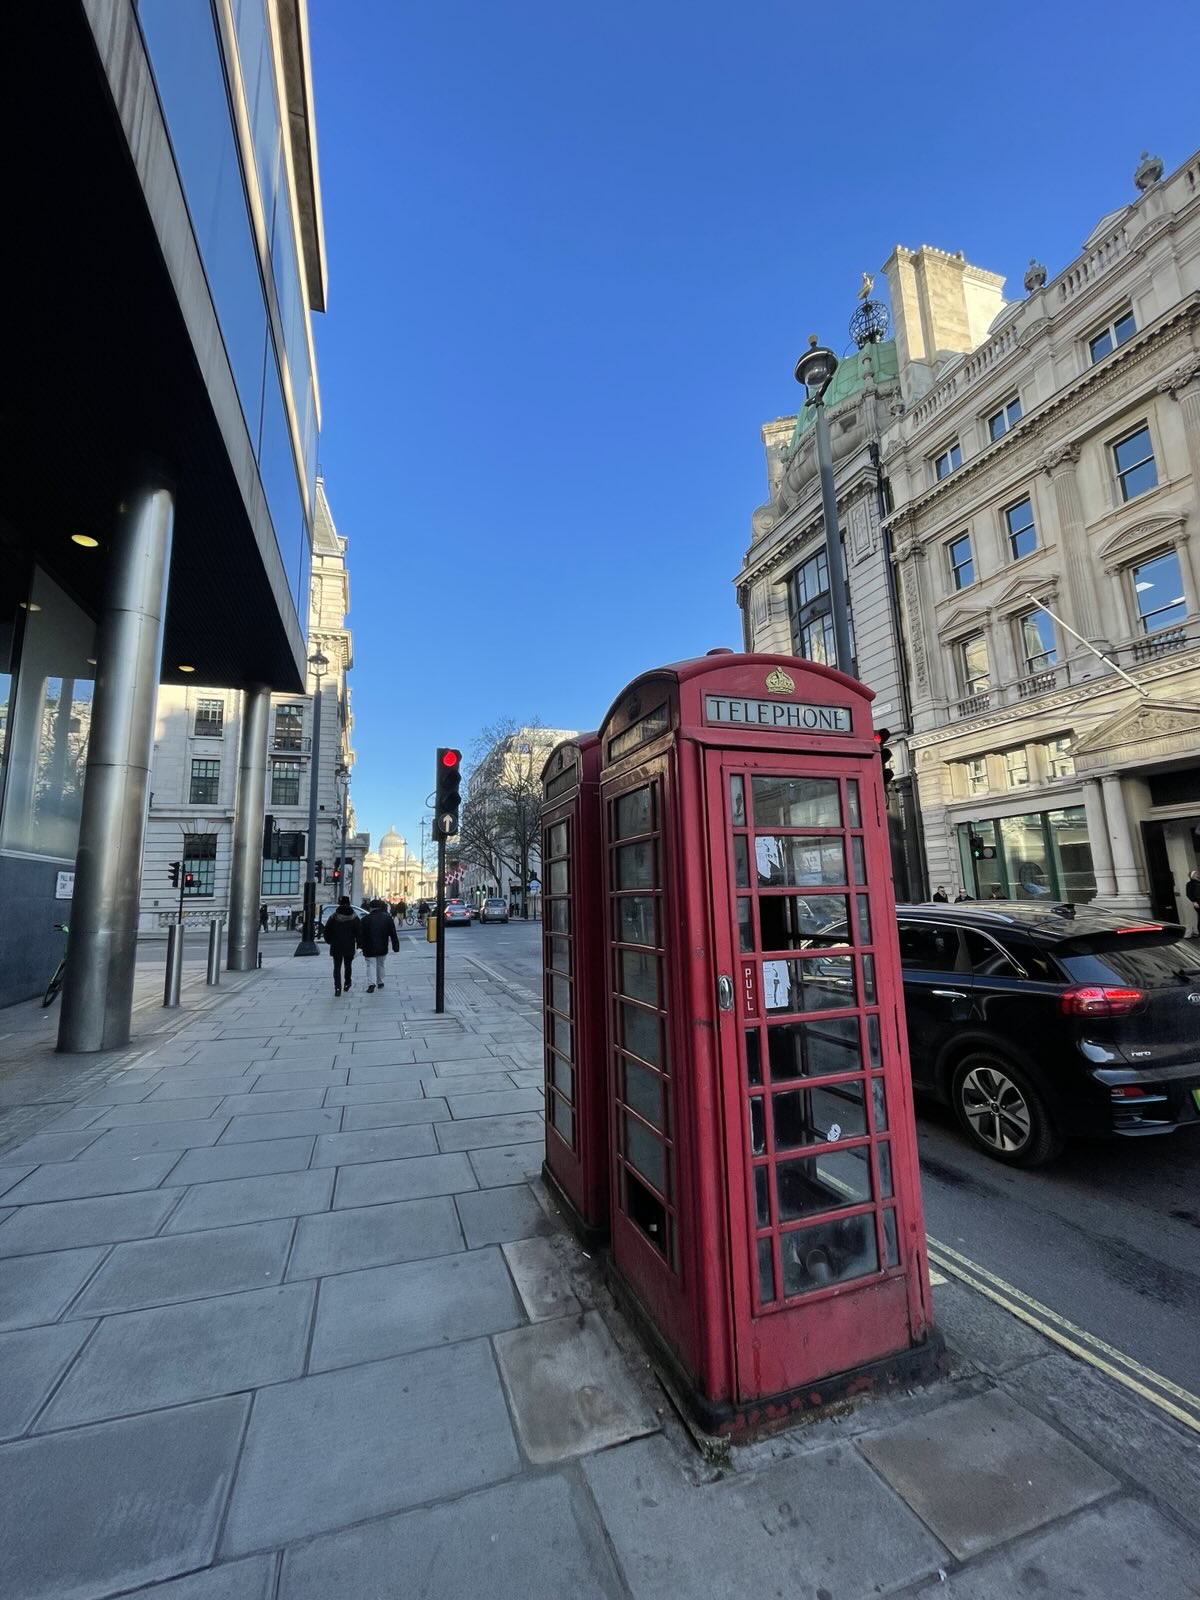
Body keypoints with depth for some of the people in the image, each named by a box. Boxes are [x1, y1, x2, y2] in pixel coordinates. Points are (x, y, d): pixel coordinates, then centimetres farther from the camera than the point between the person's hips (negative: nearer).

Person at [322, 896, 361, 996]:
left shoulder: (333, 918, -3)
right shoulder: (354, 918, -4)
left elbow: (326, 931, 2)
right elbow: (358, 933, -4)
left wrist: (329, 941, 17)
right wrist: (358, 945, 3)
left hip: (336, 947, 0)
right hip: (349, 947, 0)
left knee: (337, 967, 2)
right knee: (348, 966, 17)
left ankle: (337, 988, -9)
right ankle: (347, 984, 27)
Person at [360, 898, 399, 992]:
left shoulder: (365, 919, -6)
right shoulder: (387, 918, 1)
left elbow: (360, 934, -6)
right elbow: (393, 934, 2)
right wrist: (395, 945, 5)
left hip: (369, 948, -3)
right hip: (383, 948, 3)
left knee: (370, 965, 1)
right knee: (380, 964, 18)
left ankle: (371, 983, -16)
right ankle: (380, 982, 26)